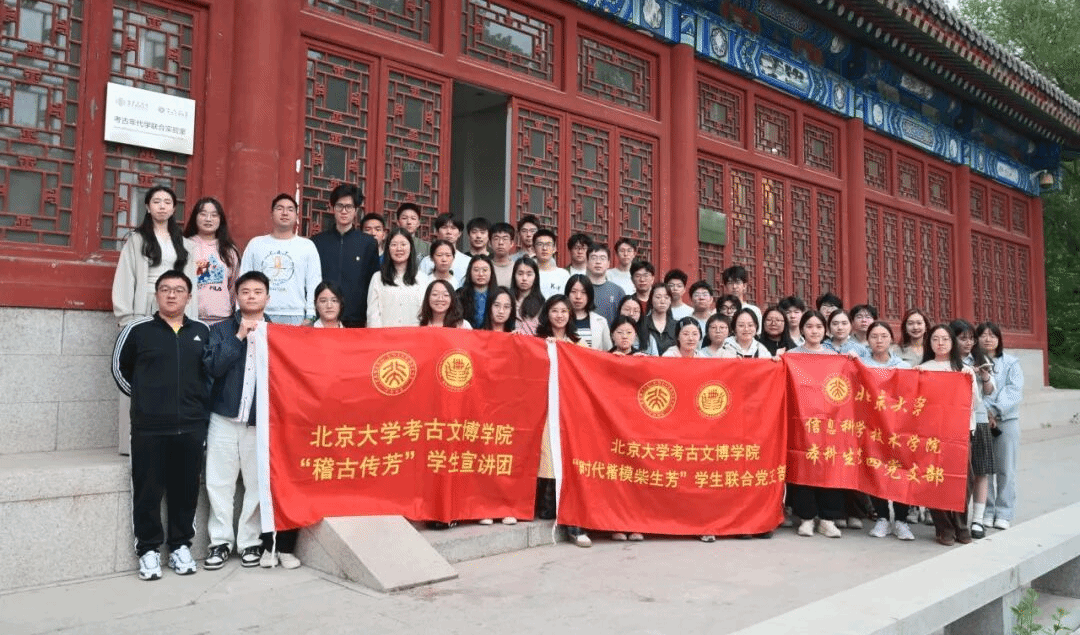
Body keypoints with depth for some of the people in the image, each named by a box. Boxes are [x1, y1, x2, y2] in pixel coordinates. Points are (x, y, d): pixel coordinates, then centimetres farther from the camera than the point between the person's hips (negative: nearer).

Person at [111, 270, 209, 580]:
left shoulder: (202, 332, 8)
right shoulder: (137, 330, 0)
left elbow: (213, 371, 18)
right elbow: (120, 368, 12)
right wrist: (142, 397, 12)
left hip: (192, 426, 2)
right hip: (149, 427, -2)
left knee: (186, 490, 8)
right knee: (148, 491, 2)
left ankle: (180, 546, 21)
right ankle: (148, 549, 16)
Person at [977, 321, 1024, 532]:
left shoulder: (1011, 363, 7)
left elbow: (1014, 391, -4)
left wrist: (996, 410, -15)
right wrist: (984, 412, -17)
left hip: (1006, 420, 0)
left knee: (1005, 469, 2)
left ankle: (1004, 513, 9)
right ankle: (986, 511, 11)